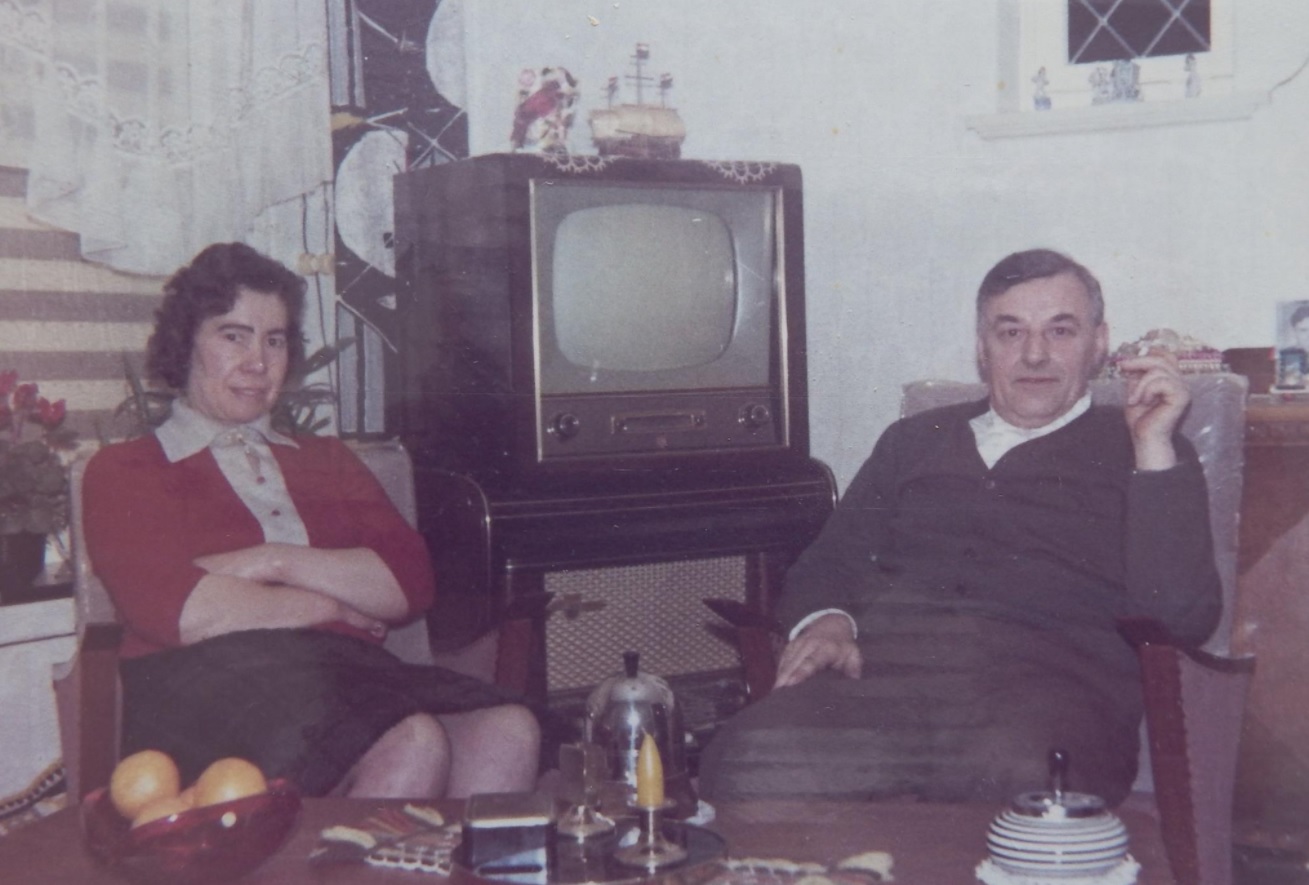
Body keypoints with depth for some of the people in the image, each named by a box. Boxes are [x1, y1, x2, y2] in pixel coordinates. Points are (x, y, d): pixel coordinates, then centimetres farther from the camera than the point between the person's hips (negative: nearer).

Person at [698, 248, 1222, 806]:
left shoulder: (1142, 453, 19)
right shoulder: (915, 440, 30)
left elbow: (1185, 618, 5)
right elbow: (831, 560, 26)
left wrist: (1154, 447, 0)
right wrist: (825, 620, 2)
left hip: (1042, 680, -2)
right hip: (877, 670, 3)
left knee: (1021, 780, -39)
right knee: (747, 768, -29)